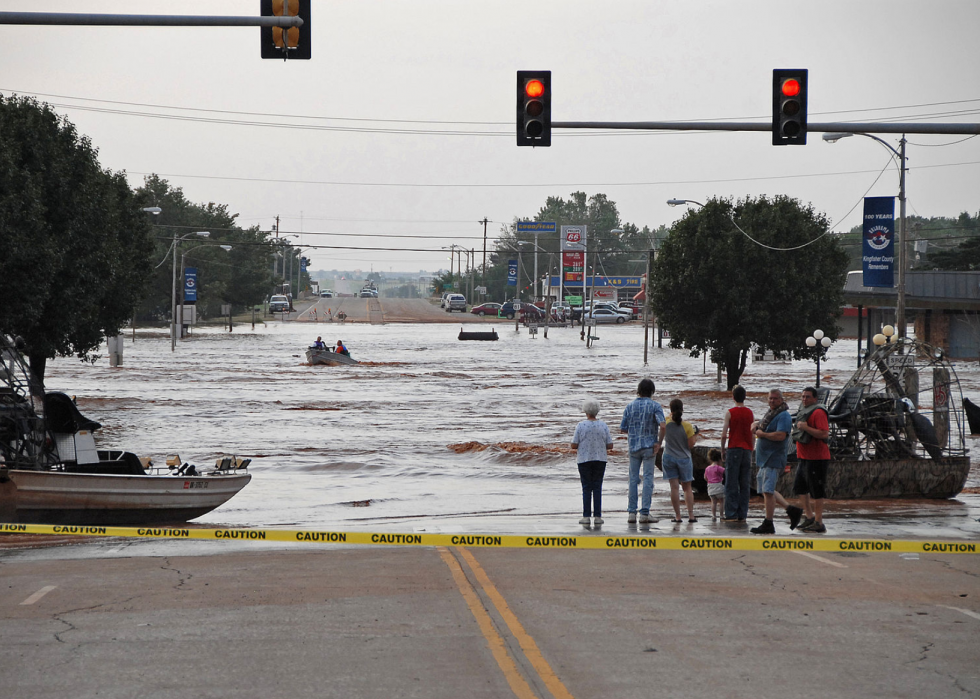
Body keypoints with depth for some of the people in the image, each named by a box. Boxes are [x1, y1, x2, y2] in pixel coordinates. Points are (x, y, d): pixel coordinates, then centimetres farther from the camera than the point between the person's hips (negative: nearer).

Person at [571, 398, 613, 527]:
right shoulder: (603, 426, -2)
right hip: (600, 460, 2)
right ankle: (597, 516, 2)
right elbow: (610, 446, -1)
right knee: (597, 488, 6)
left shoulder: (581, 426, -9)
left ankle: (586, 516, 1)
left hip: (584, 460, -2)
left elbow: (574, 445, -9)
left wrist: (578, 448, 13)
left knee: (586, 488, 4)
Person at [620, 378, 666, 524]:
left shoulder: (630, 407, 3)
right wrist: (659, 442, -9)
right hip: (649, 447, -3)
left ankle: (631, 513, 7)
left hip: (633, 446, 3)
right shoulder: (655, 406, -6)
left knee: (633, 479, 9)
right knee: (648, 479, 0)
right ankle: (645, 513, -4)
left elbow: (623, 429, 4)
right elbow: (663, 424, -18)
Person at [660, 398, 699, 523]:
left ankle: (677, 516, -1)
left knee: (674, 487, 1)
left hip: (669, 458, 0)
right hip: (684, 459, 0)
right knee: (687, 487, 10)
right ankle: (691, 515, 5)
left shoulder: (666, 423, -9)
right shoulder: (687, 426, -12)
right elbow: (691, 445, -9)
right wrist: (695, 435, 10)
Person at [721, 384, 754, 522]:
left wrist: (722, 450, 5)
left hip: (733, 449, -4)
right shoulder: (750, 413, 6)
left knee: (731, 484, -1)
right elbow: (753, 435, 8)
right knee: (744, 484, 6)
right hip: (747, 450, 4)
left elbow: (724, 434, -8)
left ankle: (731, 514, -5)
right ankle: (742, 514, 5)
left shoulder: (730, 413, -5)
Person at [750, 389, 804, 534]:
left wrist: (762, 434, -13)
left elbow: (780, 435, -25)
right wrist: (755, 425, 5)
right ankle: (791, 510, 20)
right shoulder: (769, 413, 18)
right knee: (765, 491, 14)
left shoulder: (783, 416, -12)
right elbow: (755, 424, 31)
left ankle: (768, 524, -10)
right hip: (764, 458, 11)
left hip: (774, 458, -11)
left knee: (768, 491, -13)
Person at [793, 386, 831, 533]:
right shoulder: (804, 411, 18)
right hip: (804, 458, 11)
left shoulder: (818, 412, -14)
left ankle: (818, 523, -5)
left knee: (817, 492, -7)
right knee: (801, 488, 16)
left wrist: (806, 428, -23)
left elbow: (824, 434, -24)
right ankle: (809, 517, 26)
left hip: (816, 458, -11)